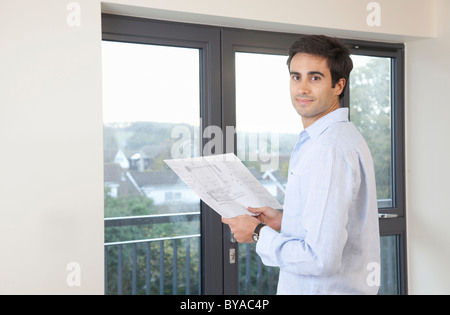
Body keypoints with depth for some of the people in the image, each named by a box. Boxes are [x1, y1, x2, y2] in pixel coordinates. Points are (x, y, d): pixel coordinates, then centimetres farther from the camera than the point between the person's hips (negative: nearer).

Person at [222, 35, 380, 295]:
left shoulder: (328, 149, -24)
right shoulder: (343, 135, 9)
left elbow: (321, 259, -28)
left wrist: (259, 233, -15)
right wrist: (284, 222, 9)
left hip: (323, 288, -9)